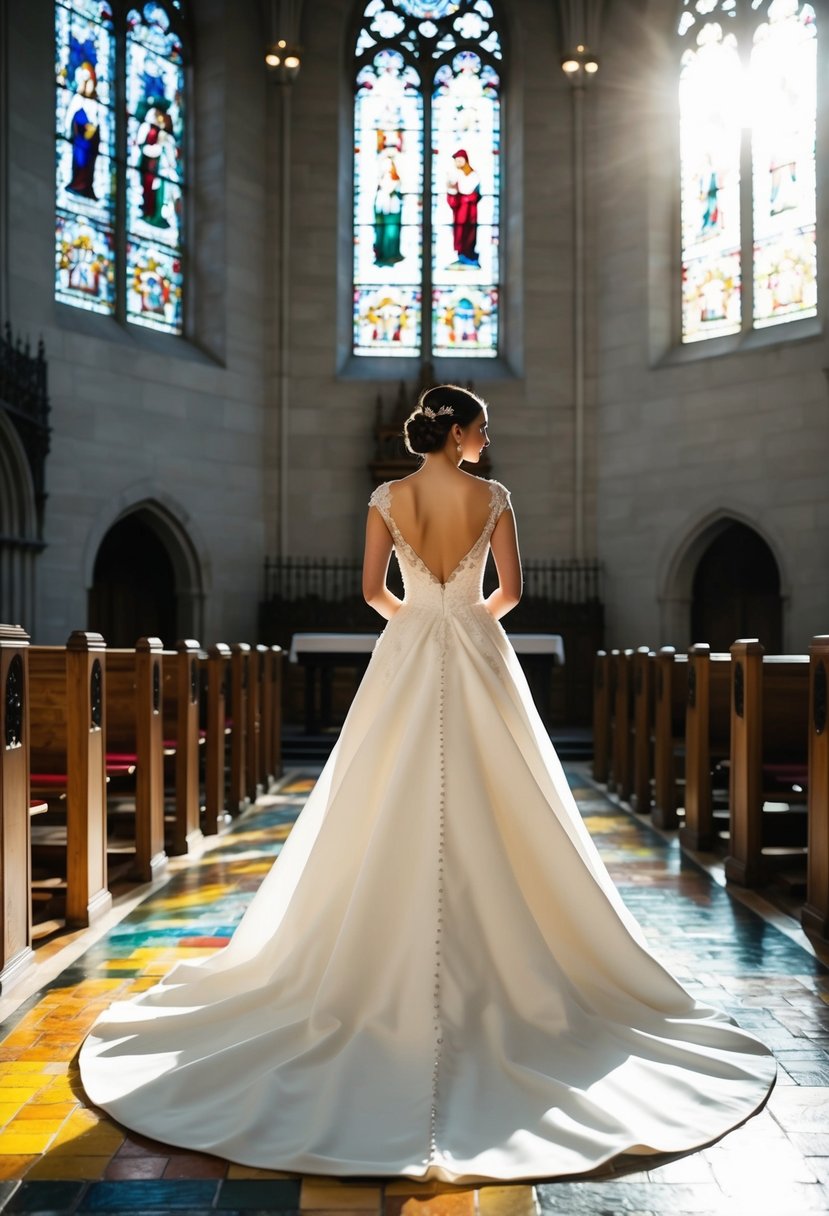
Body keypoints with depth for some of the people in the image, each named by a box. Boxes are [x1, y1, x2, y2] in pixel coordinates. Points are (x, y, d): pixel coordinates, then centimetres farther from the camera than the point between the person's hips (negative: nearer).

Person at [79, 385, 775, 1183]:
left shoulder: (387, 498, 0)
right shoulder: (492, 497, -2)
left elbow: (372, 591, 3)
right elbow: (510, 590, 2)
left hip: (406, 657, 1)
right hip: (478, 655, -1)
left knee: (394, 814, 6)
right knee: (487, 812, 5)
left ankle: (393, 970, 11)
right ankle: (490, 956, 9)